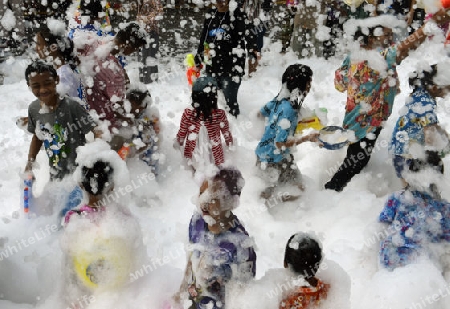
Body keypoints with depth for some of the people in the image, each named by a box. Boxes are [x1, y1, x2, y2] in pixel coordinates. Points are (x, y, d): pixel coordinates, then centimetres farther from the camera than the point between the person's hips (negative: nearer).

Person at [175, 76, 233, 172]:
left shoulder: (188, 114, -26)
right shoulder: (220, 114, -25)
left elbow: (182, 133, -9)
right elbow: (226, 132, -7)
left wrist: (178, 143, 14)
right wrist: (230, 144, 15)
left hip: (195, 154, 1)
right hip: (214, 155, 0)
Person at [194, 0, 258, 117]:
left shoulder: (238, 15, -6)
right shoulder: (210, 15, 11)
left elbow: (247, 34, -21)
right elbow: (203, 39, 19)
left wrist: (253, 50, -41)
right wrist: (198, 60, 22)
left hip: (231, 68, -6)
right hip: (211, 67, 6)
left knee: (230, 100, -6)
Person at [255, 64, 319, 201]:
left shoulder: (280, 99, -4)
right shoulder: (289, 109, -30)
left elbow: (261, 112, 15)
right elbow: (280, 143, -29)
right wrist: (307, 138, -20)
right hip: (273, 160, -9)